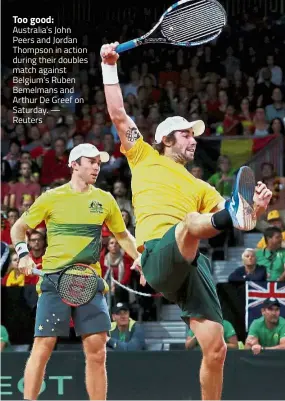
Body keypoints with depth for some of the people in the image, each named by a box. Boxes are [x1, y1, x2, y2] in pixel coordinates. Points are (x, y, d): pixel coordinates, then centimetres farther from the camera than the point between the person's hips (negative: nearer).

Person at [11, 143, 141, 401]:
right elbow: (18, 228, 11)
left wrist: (140, 259, 9)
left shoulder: (105, 200, 11)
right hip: (55, 279, -3)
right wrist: (24, 255, -6)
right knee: (43, 346, -8)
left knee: (97, 350, -1)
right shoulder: (52, 198, 2)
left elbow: (123, 235, 25)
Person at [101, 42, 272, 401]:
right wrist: (110, 66, 16)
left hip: (192, 264, 6)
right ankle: (235, 214, -74)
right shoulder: (145, 158, 23)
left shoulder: (199, 188, 33)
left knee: (215, 348, -7)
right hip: (159, 253, -6)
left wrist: (254, 210, -1)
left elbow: (228, 217, 20)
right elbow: (118, 114, 19)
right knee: (192, 220, -39)